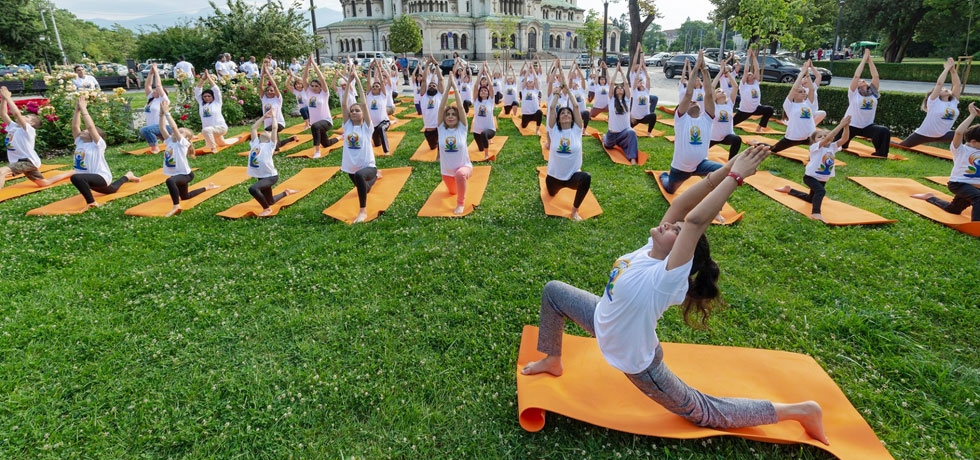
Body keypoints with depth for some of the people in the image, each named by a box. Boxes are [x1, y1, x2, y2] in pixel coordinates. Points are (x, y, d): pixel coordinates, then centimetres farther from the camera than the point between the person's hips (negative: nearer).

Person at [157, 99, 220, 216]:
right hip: (178, 174, 9)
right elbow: (162, 128, -6)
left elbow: (174, 127, -27)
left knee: (170, 180, -42)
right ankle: (207, 187, 51)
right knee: (185, 197, 29)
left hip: (185, 174, -9)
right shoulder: (169, 141, 4)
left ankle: (176, 206, -36)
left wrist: (167, 112, -24)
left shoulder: (183, 143, -15)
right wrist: (162, 114, -11)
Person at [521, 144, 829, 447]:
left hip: (636, 363, -7)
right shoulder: (653, 250, -16)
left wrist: (735, 176, -43)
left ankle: (799, 411, 25)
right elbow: (680, 206, -23)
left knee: (703, 412, 12)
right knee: (553, 291, 6)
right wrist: (727, 169, -24)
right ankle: (552, 362, 24)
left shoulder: (668, 277, -35)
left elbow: (695, 219, -47)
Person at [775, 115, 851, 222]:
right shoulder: (815, 147, -16)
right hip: (810, 177, -8)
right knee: (821, 191, -37)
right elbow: (829, 138, -32)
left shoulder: (832, 147, 1)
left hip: (823, 179, 8)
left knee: (810, 198, 25)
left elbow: (844, 138, -15)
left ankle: (789, 190, 43)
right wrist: (841, 124, -34)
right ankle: (816, 213, -41)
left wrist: (846, 126, -28)